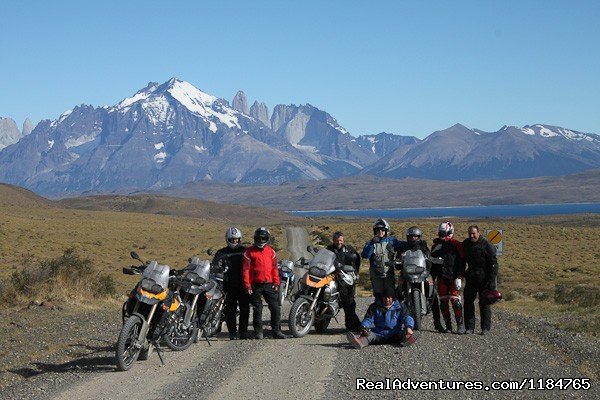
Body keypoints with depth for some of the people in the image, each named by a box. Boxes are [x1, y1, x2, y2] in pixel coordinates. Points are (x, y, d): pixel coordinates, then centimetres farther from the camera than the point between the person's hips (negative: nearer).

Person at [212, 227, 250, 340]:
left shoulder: (244, 251, 13)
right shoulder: (221, 253, 8)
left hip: (243, 284, 2)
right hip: (229, 286, -2)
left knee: (245, 309, 2)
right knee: (230, 310, -2)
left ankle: (243, 331, 10)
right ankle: (232, 332, 4)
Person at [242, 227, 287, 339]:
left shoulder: (271, 251, 12)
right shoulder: (249, 252, 0)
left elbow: (275, 268, 14)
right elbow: (245, 269, -3)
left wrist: (276, 282, 5)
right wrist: (247, 285, -9)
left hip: (269, 284, 3)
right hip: (255, 286, -3)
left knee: (275, 308, -1)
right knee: (257, 309, 2)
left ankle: (276, 331, 6)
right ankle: (258, 332, 9)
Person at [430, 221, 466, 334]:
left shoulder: (457, 245, 0)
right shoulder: (436, 246, 17)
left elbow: (461, 262, -5)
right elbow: (432, 263, 22)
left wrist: (459, 277, -12)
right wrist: (432, 277, 16)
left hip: (453, 277, -5)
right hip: (441, 278, 5)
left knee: (455, 300, -12)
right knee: (443, 302, 2)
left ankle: (460, 325, -8)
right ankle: (448, 326, 6)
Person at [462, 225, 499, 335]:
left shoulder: (486, 245, -9)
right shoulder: (465, 244, 7)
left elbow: (493, 264, -11)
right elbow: (462, 260, 20)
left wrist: (491, 280, -16)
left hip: (484, 278, -5)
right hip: (471, 278, 5)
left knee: (484, 303, 0)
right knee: (468, 302, 2)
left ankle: (485, 328, 6)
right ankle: (469, 327, 6)